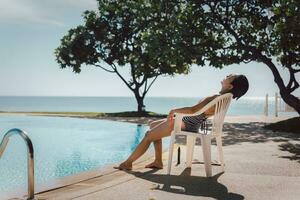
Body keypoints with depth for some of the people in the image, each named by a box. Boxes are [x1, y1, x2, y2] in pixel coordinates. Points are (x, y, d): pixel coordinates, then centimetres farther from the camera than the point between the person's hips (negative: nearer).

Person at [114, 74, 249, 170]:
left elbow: (192, 110, -31)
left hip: (186, 125, -10)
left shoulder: (215, 99, -26)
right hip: (187, 122, 10)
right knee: (153, 125, 20)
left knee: (148, 136, -3)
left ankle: (128, 162, 11)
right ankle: (158, 161, 17)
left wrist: (174, 110, -15)